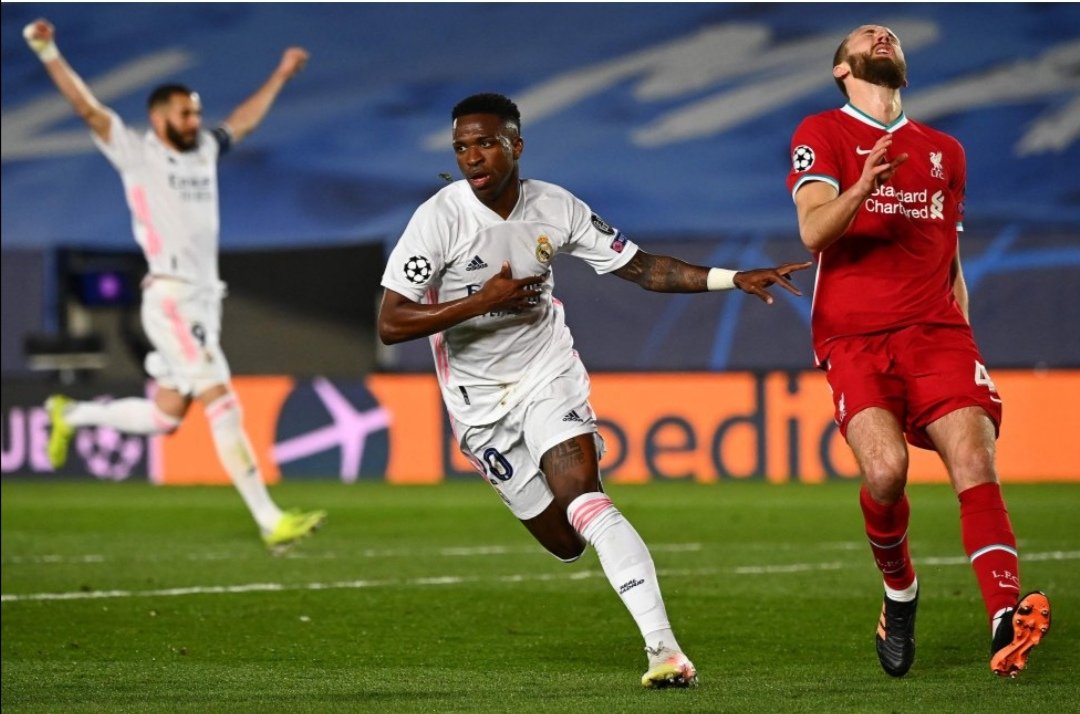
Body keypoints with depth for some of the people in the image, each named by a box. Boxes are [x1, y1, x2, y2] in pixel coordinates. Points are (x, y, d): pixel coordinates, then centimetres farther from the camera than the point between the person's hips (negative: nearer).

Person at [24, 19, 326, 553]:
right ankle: (270, 522, -17)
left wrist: (280, 76, 42)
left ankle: (70, 415, 36)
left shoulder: (204, 151, 16)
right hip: (170, 302, -8)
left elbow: (243, 121, 34)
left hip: (205, 303, 8)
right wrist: (49, 53, -17)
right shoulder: (136, 153, -2)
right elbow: (88, 108, -9)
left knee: (164, 417, 13)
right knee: (223, 405, -14)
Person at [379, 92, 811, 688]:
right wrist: (482, 302, -26)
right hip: (480, 400, 0)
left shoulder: (554, 208, -7)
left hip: (548, 374, 0)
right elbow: (390, 325, -19)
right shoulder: (439, 219, -17)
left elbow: (640, 267, 1)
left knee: (583, 504, -24)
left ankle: (663, 647, -30)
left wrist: (735, 279, -8)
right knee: (564, 543, 2)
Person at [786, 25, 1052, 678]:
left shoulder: (945, 152, 23)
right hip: (854, 336, -3)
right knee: (886, 466, -25)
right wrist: (862, 188, -27)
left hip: (935, 330, 3)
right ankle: (899, 594, 3)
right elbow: (813, 231, -8)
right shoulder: (823, 134, 8)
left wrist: (962, 346, 19)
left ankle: (1007, 623, -33)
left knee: (975, 462, -20)